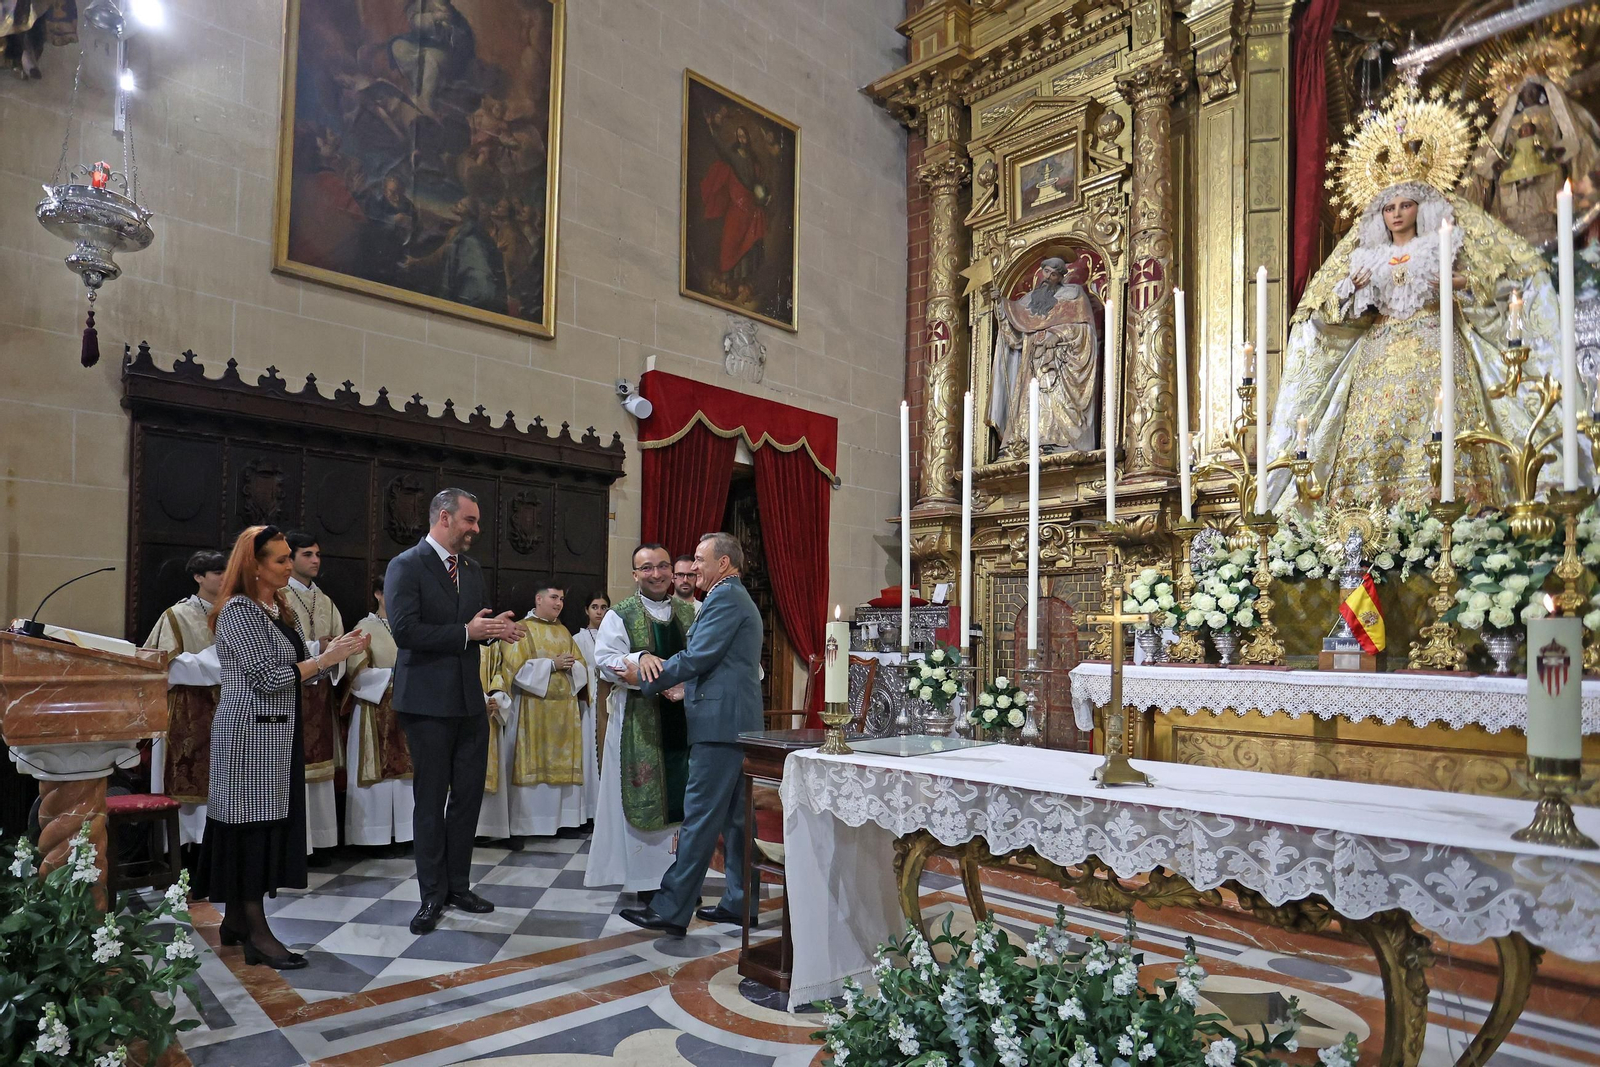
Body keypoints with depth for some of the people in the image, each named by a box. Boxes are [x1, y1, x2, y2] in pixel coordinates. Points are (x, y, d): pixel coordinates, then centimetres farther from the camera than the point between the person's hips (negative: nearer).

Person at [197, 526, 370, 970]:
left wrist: (332, 652, -2)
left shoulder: (278, 608, 13)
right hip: (250, 732, -9)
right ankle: (257, 932, 3)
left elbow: (292, 668, 14)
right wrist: (327, 658, -18)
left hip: (277, 732, 9)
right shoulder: (239, 610, -14)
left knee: (267, 823, 12)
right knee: (253, 823, -3)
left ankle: (235, 918, 23)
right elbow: (268, 677, -20)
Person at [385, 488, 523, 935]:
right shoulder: (406, 566, -9)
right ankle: (433, 895, 17)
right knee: (431, 799, 5)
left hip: (470, 701, 6)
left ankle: (457, 884, 26)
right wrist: (466, 632, -19)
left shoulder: (472, 570, 12)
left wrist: (497, 628, -4)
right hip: (428, 702, -6)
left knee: (469, 794, 12)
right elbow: (405, 630, -20)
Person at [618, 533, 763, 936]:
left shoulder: (726, 597, -11)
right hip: (737, 721, 11)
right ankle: (739, 901, 19)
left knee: (700, 816, -7)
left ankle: (671, 909, -3)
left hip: (719, 722, -11)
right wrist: (650, 659, 13)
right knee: (735, 816, 13)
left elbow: (697, 658, -17)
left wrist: (646, 677, -6)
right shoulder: (738, 598, 22)